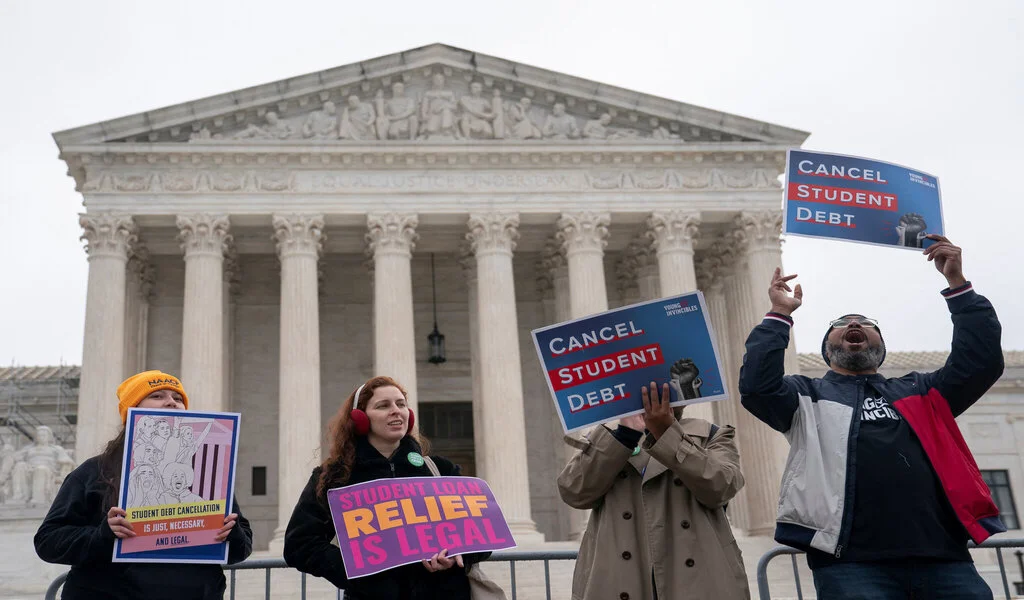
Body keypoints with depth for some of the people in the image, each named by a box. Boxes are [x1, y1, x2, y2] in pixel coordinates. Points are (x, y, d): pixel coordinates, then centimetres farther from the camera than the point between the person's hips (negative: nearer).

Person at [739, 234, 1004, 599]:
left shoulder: (918, 392, 25)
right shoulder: (807, 396, 18)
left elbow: (982, 362, 14)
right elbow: (757, 387, -1)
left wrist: (957, 284, 10)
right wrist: (780, 315, 1)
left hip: (943, 560, 3)